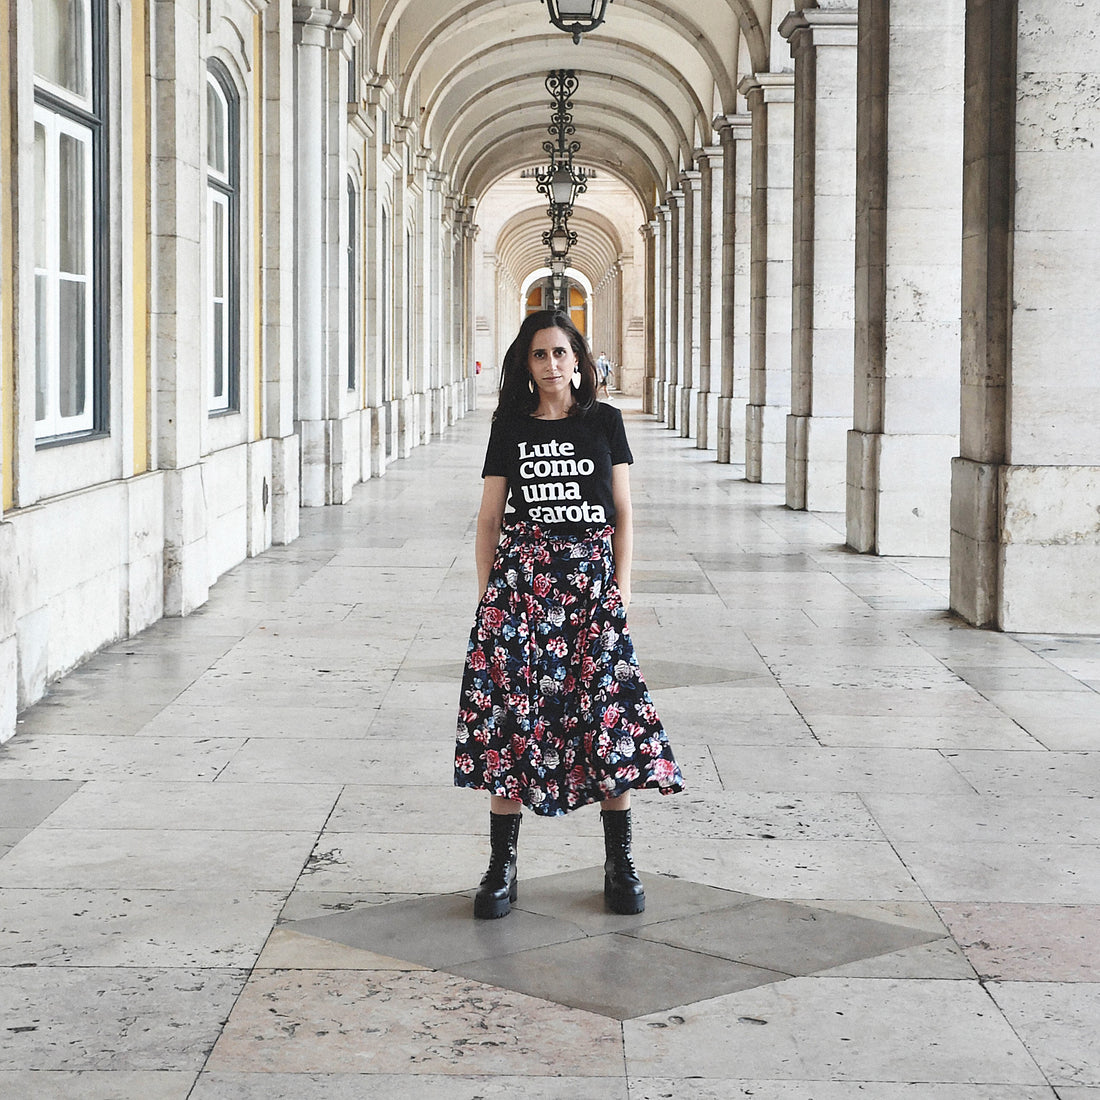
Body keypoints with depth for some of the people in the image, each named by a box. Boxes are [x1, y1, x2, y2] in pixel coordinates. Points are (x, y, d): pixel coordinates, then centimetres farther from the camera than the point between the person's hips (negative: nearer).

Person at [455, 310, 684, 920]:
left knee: (608, 716, -2)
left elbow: (623, 514, 6)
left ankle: (619, 864, 10)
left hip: (592, 578, 0)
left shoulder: (604, 421, 6)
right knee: (511, 716, -3)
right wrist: (487, 593, 2)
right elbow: (490, 519, 9)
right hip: (522, 577, 0)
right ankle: (502, 867, 4)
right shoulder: (510, 427, 7)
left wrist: (622, 590, -1)